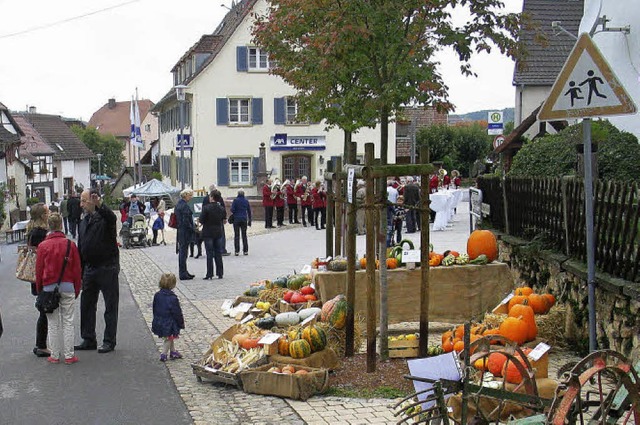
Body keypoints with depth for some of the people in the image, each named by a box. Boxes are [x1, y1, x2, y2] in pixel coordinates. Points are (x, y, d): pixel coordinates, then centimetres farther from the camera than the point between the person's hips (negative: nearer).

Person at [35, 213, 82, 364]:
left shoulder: (42, 246, -4)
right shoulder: (70, 245, -3)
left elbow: (39, 270, 2)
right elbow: (77, 269, 1)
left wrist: (39, 290, 14)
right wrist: (77, 289, 12)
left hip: (49, 288, 0)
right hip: (67, 287, 0)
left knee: (53, 323, 8)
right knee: (68, 322, 7)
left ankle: (54, 356, 12)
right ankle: (69, 356, 8)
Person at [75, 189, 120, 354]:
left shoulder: (105, 217, -9)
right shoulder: (83, 223, 13)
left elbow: (112, 218, -36)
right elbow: (80, 249, 16)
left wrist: (100, 205, -55)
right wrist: (79, 274, 14)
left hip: (107, 268, -7)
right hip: (89, 269, 8)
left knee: (110, 306, 1)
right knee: (86, 305, 11)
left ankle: (109, 341, 8)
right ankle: (89, 340, 21)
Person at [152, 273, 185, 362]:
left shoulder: (157, 295, -4)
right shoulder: (172, 298, -24)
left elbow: (154, 309, 7)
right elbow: (177, 313, -17)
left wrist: (157, 319, 20)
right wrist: (181, 323, -5)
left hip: (159, 322, 7)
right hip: (169, 323, -7)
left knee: (169, 338, 22)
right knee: (168, 338, 10)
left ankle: (173, 352, 33)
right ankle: (164, 354, 12)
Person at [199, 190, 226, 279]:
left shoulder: (206, 208, -15)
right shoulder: (222, 209, 1)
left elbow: (201, 220, -13)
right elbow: (224, 221, 8)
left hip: (208, 233, -4)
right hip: (218, 233, 4)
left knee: (210, 254, -1)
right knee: (218, 253, 10)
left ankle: (209, 275, -1)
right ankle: (220, 273, 12)